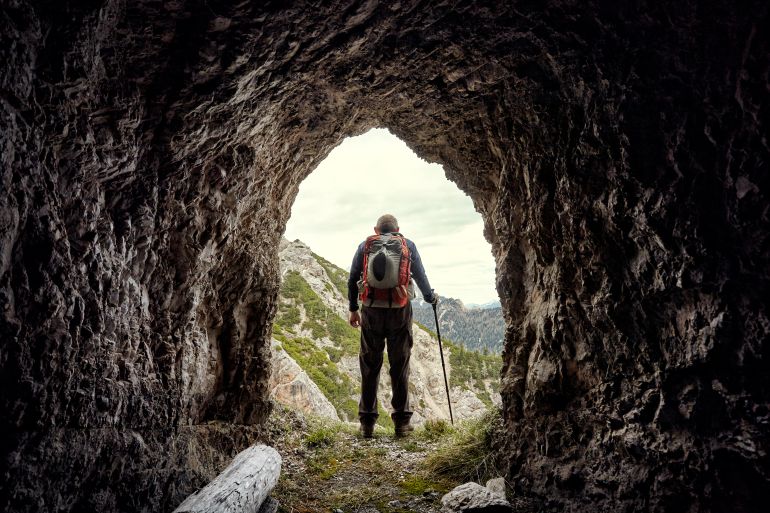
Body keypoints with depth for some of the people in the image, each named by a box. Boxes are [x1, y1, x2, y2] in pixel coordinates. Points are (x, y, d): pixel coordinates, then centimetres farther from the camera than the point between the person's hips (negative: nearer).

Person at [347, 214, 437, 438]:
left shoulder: (365, 245, 11)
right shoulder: (407, 245, 10)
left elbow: (352, 280, 10)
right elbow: (420, 276, 13)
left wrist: (353, 309, 20)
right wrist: (431, 297, 30)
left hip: (371, 310, 1)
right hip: (400, 310, 0)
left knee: (370, 366, 8)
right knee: (400, 365, 7)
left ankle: (367, 422, 11)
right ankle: (402, 421, 11)